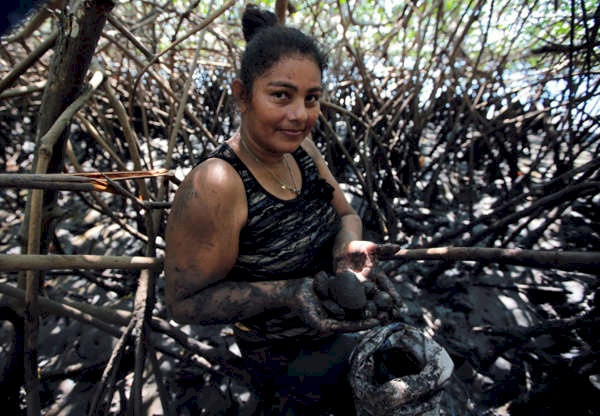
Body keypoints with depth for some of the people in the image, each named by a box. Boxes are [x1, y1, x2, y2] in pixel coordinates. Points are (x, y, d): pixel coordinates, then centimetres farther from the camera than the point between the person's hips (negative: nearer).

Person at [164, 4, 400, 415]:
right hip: (286, 360, -6)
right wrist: (288, 294, -36)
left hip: (338, 327, 7)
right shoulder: (215, 185, -34)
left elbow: (346, 214, -1)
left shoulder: (299, 146, -13)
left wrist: (349, 246, -24)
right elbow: (186, 302, -25)